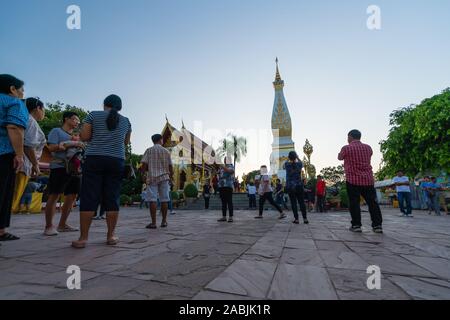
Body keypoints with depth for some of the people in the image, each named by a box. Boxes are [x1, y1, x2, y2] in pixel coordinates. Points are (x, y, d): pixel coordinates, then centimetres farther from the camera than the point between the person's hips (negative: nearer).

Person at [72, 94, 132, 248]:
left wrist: (96, 137, 18)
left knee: (89, 198, 0)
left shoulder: (93, 115, 6)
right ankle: (111, 235, 8)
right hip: (117, 161, 2)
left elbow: (84, 137, -1)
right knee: (112, 198, 3)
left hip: (94, 159, -1)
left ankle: (83, 237, 1)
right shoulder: (126, 121, 13)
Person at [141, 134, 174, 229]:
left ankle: (153, 223, -2)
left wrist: (144, 170, 16)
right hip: (164, 177, 1)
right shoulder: (166, 151, 7)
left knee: (153, 200, -2)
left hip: (152, 178, -1)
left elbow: (144, 165, -5)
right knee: (164, 200, 6)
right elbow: (170, 166, 6)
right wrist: (171, 176, 19)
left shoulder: (149, 150, 3)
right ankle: (164, 221, 13)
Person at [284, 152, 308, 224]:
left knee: (293, 203, 3)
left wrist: (288, 159, 24)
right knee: (301, 202, 7)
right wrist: (298, 158, 32)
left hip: (290, 186, -1)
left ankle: (296, 219, 2)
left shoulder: (287, 164, -6)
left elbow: (283, 167, 19)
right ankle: (305, 219, 6)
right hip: (299, 185, 1)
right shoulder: (299, 164, -3)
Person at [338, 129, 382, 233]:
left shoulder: (346, 148, -5)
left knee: (354, 203, 2)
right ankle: (377, 225, 8)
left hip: (353, 180, -4)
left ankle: (356, 225, 3)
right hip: (368, 179, 4)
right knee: (372, 202, 8)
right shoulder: (368, 147, 9)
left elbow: (339, 158, 13)